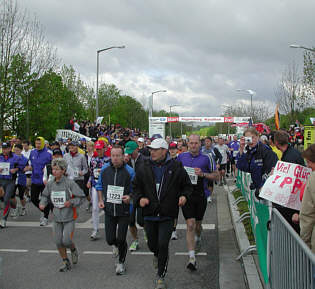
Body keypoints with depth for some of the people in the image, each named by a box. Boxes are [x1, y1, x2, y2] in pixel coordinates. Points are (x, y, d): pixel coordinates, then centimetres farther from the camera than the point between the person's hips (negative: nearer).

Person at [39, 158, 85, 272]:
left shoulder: (70, 183, -13)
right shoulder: (50, 184, 2)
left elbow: (80, 197, -11)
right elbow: (45, 196, 16)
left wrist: (71, 202, -26)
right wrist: (43, 204, -3)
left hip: (69, 217, -5)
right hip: (57, 217, 5)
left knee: (66, 240, -10)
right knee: (58, 242, 7)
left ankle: (74, 250, 25)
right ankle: (66, 262, 25)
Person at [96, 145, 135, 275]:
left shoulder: (129, 171, -10)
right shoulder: (105, 169, -1)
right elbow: (99, 185, 14)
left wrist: (129, 197, -21)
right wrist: (100, 200, 3)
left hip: (124, 210, -2)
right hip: (109, 210, 3)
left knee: (121, 239, 0)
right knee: (110, 240, 4)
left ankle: (121, 262, 25)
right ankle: (115, 245, 42)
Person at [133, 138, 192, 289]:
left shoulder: (176, 167, -3)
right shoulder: (144, 167, 2)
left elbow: (187, 185, 8)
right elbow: (136, 186, 12)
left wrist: (184, 196, -11)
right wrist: (139, 198, -6)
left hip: (167, 215, -3)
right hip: (149, 214, 3)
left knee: (163, 245, -9)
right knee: (152, 244, 15)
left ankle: (161, 277, 10)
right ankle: (157, 255, 53)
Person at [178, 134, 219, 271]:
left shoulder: (206, 158, -4)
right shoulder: (181, 157, 3)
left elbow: (216, 176, 0)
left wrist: (203, 174, -16)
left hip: (201, 195, 0)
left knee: (198, 224, 16)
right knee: (190, 225, -11)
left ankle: (198, 239, 51)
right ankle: (192, 258, -10)